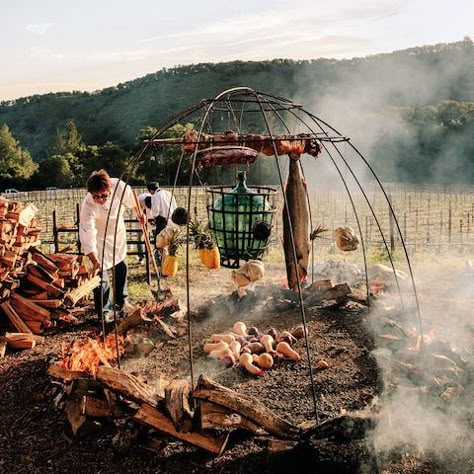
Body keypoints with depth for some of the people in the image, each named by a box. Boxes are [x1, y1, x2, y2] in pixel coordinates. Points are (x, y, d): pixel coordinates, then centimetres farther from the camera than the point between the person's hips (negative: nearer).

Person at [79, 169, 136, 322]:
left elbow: (131, 200, -8)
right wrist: (94, 261, -42)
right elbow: (88, 235, -37)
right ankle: (104, 310, 12)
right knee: (101, 271, -6)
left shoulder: (119, 186, -31)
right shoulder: (88, 205, -38)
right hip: (99, 236, -4)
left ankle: (121, 301, 40)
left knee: (121, 267, 18)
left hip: (117, 231, 5)